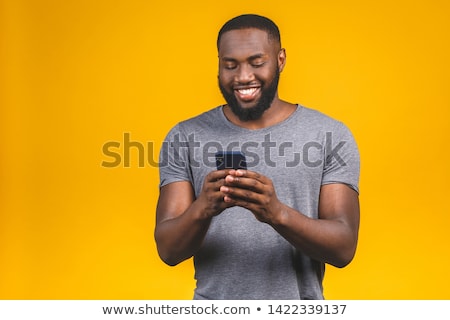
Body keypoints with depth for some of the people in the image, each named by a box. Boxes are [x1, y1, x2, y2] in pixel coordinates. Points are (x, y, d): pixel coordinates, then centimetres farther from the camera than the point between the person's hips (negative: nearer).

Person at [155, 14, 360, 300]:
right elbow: (168, 250, -9)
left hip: (298, 299, 0)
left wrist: (278, 213, -29)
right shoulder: (185, 138, -4)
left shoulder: (332, 136, -7)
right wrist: (203, 209, -29)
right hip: (214, 303, 1)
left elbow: (344, 247, -13)